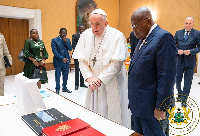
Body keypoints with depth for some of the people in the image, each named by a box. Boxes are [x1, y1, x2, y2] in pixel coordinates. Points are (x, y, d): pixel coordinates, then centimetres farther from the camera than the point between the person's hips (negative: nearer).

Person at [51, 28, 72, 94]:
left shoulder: (67, 40, 8)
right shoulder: (54, 40, -5)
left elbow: (70, 49, -1)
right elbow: (54, 51, -12)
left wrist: (66, 41, -14)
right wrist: (62, 58, -19)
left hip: (66, 61, 4)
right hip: (58, 61, -4)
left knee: (65, 76, 12)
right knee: (57, 76, 5)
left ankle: (64, 88, 26)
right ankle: (57, 89, 20)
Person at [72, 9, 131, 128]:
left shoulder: (117, 36, -12)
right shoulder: (86, 35, 1)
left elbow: (116, 63, -16)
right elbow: (82, 60, 1)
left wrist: (100, 80, -20)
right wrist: (89, 78, -13)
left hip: (112, 83, -3)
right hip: (94, 83, 4)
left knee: (113, 114, 6)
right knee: (93, 113, 12)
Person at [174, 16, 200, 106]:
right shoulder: (178, 33, 6)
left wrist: (191, 51, -19)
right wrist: (177, 50, -11)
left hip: (190, 61, -2)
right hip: (179, 60, 3)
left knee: (188, 81, 6)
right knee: (177, 79, 13)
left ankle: (184, 99, 20)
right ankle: (180, 94, 37)